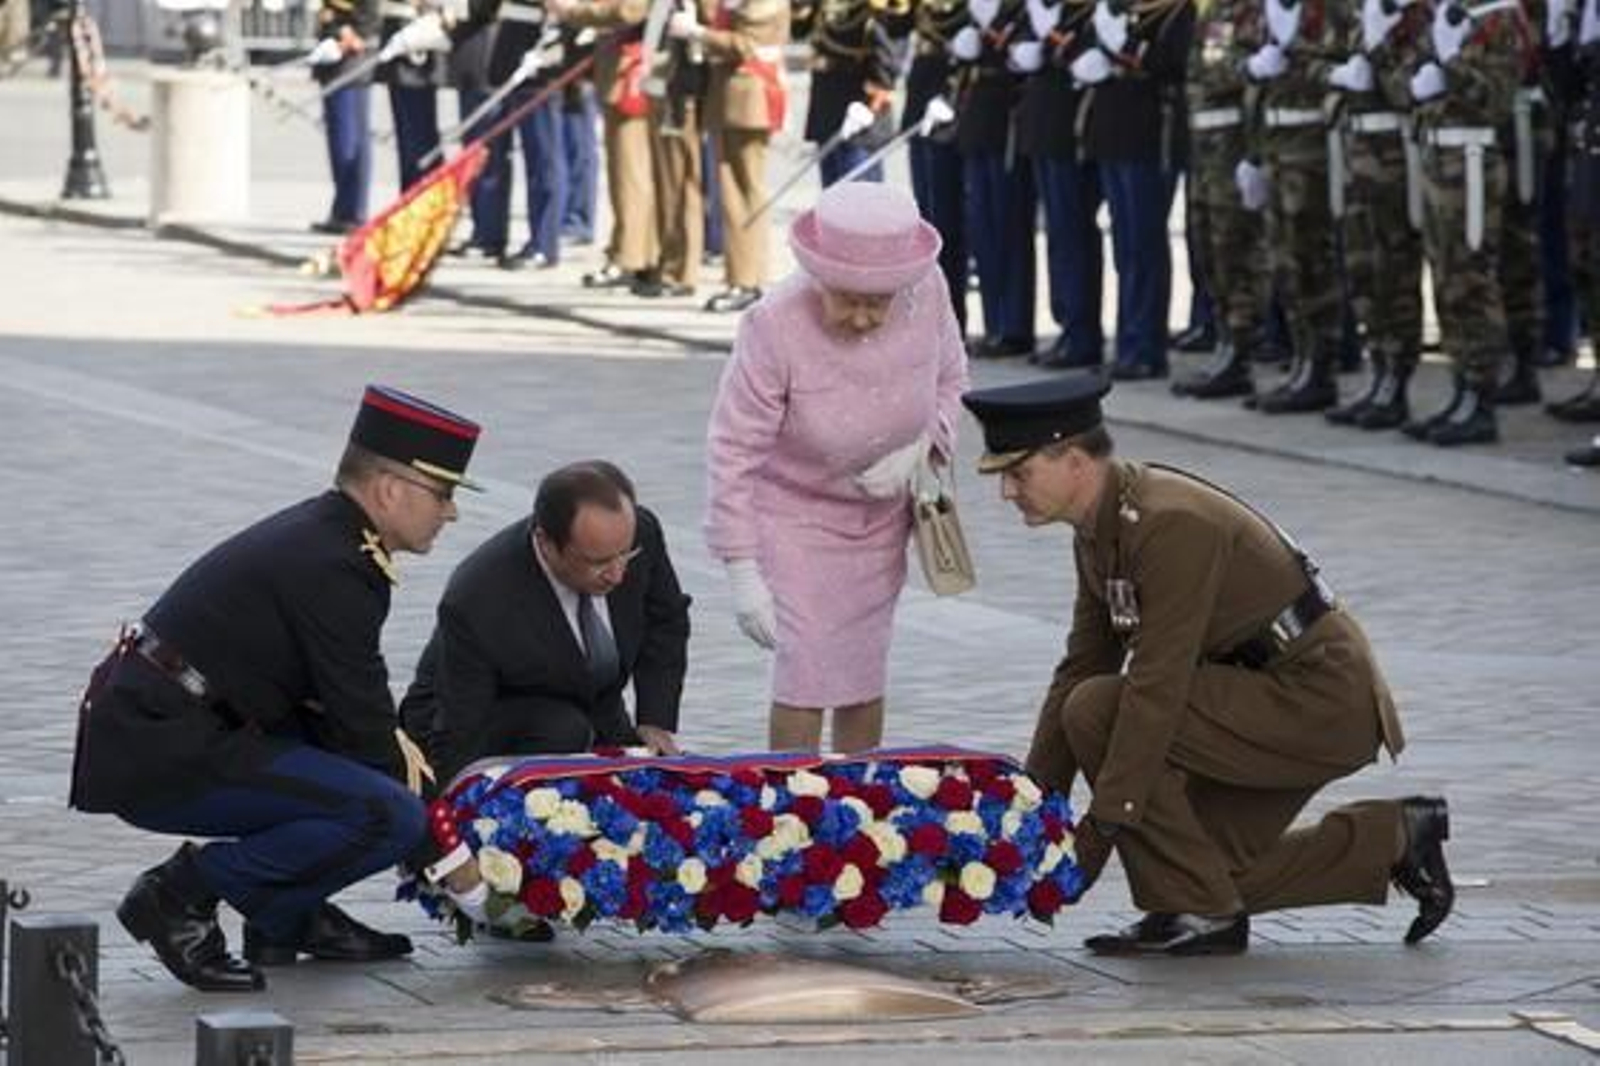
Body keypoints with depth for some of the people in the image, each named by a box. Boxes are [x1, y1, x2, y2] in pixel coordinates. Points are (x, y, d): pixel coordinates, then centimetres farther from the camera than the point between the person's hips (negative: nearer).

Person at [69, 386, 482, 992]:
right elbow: (360, 722, -14)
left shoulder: (317, 532, 13)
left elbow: (339, 702, 23)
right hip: (160, 757, -11)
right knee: (391, 817, -20)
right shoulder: (334, 570, -18)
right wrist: (443, 848, -2)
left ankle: (285, 917, 17)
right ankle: (181, 895, -10)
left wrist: (389, 741, 4)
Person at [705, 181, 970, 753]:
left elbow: (950, 379, 3)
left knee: (866, 673, 11)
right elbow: (733, 452, -24)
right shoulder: (774, 327, -31)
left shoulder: (926, 292, -19)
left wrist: (918, 450, -16)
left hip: (880, 510, 4)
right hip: (794, 511, -4)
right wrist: (742, 572, -26)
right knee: (808, 672, -11)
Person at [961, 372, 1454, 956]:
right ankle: (1394, 837, 21)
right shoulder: (1100, 529, 4)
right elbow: (1081, 667, 11)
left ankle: (1198, 911, -10)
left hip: (1321, 704, -10)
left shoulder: (1171, 524, -26)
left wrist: (1098, 831, -26)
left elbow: (1156, 689, -28)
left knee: (1099, 712, -20)